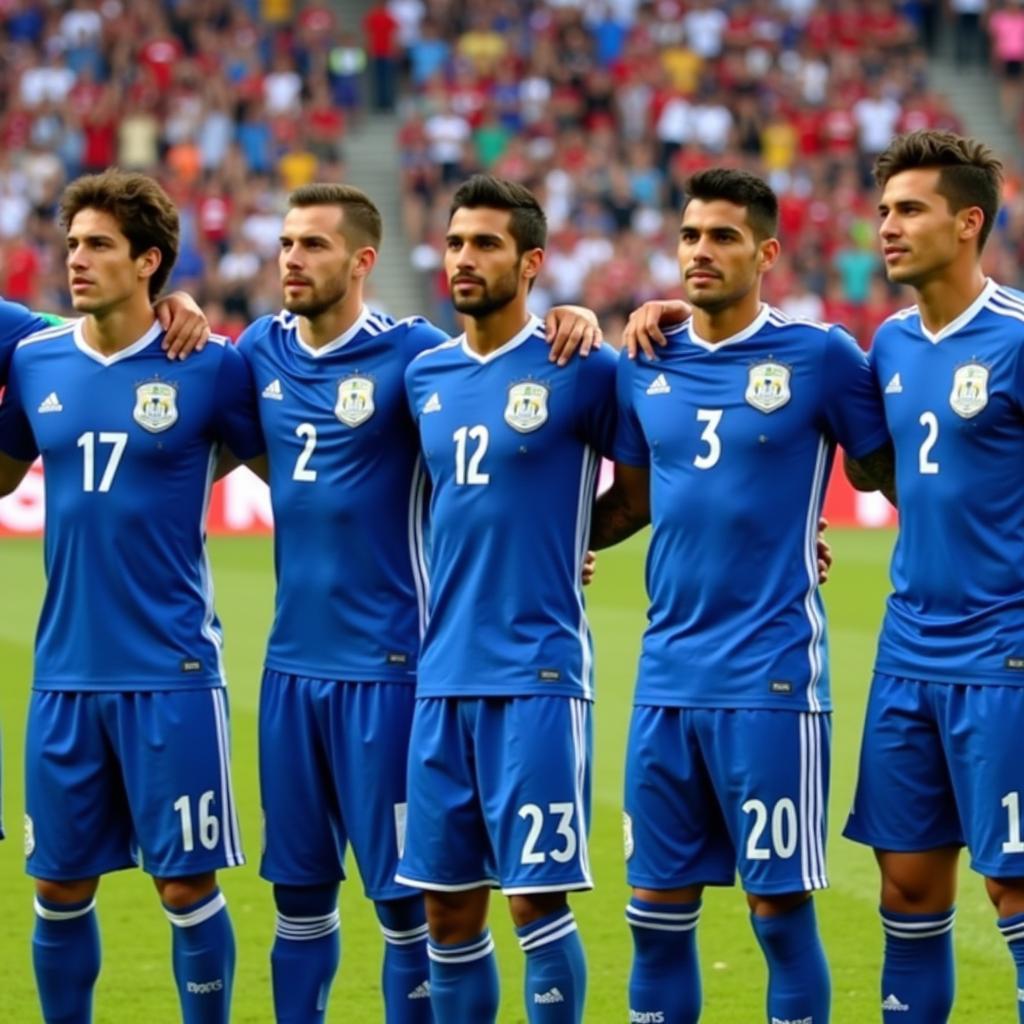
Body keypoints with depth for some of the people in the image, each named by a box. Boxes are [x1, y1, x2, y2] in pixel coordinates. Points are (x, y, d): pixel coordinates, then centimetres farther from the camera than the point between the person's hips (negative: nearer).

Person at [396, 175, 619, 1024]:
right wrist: (501, 543, 12)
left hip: (536, 674, -6)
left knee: (537, 899, -6)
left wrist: (561, 541, 1)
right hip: (443, 674, 6)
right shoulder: (426, 375, 10)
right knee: (448, 909, 8)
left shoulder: (577, 372, -5)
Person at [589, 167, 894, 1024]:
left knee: (780, 908, -2)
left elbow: (892, 468, 5)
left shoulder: (819, 355, -5)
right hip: (668, 675, 5)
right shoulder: (645, 366, 9)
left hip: (770, 677, -5)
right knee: (657, 912, 9)